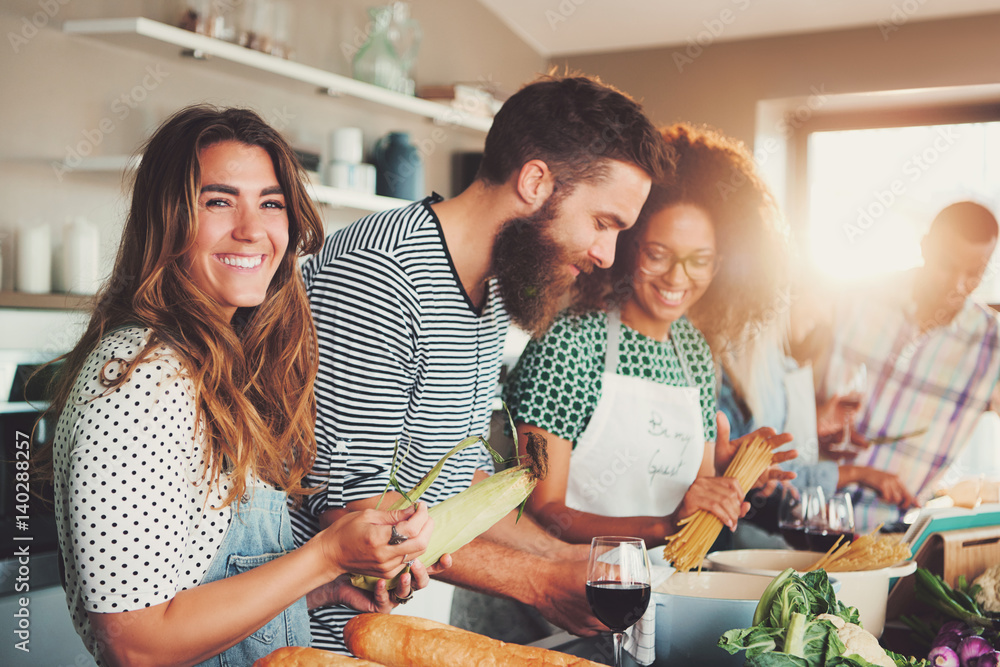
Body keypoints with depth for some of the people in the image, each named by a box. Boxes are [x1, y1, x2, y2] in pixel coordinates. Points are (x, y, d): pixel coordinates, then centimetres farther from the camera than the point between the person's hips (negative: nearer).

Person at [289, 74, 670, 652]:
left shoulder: (494, 289, 7)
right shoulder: (375, 274, -23)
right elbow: (350, 505, -24)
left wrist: (569, 559, 4)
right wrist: (540, 582, -22)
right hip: (336, 631, -8)